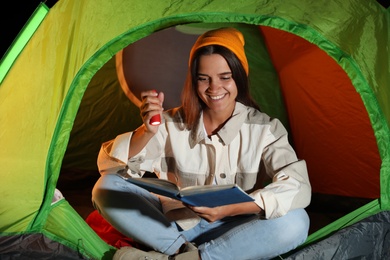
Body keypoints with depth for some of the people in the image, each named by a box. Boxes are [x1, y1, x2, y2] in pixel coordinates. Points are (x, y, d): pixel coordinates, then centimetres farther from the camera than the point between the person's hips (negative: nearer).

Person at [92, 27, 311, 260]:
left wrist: (231, 209, -35)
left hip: (232, 232, 0)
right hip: (175, 226, 1)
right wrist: (147, 131, -28)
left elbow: (299, 187, -22)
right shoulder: (173, 123, -5)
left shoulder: (264, 128, -9)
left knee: (296, 223, -31)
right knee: (107, 187, -18)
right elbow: (109, 164, -9)